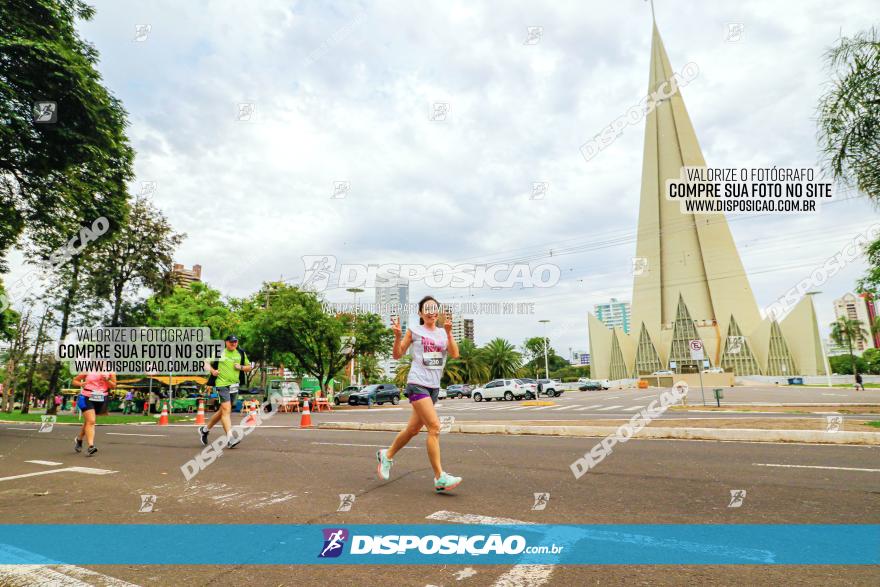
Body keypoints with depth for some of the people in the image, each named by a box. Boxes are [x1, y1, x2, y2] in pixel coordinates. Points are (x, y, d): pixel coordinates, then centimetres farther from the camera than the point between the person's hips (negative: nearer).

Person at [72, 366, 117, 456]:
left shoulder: (110, 372, 0)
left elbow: (113, 386, 0)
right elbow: (75, 381, 7)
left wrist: (106, 380, -18)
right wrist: (81, 384, -14)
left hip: (100, 400, 3)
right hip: (86, 398, -3)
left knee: (88, 421, 19)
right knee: (91, 421, -17)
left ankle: (79, 439, 45)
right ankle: (90, 446, -20)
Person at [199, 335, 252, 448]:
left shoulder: (241, 354, 11)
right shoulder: (219, 353, 1)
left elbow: (249, 367, 17)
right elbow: (206, 363, 7)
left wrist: (241, 367, -3)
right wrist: (212, 370, -12)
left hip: (235, 386, 5)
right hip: (222, 384, -5)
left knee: (223, 411, 16)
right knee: (226, 410, -15)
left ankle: (205, 429, 38)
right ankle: (230, 439, -17)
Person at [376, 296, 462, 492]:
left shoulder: (443, 333, 11)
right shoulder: (414, 330, 0)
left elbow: (454, 354, -4)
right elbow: (398, 355, 4)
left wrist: (448, 332, -14)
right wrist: (397, 335, -13)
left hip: (434, 387, 6)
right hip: (418, 385, -6)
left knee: (413, 429, 15)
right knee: (434, 427, -15)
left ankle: (387, 455, 38)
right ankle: (440, 478, -9)